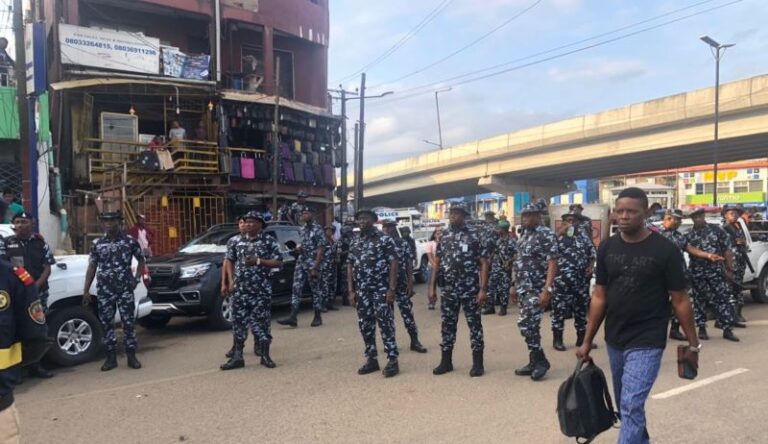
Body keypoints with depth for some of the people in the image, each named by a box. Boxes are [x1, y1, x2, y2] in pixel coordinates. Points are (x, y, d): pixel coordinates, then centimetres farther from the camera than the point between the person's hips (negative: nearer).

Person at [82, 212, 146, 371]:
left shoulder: (130, 241, -1)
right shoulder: (97, 244, 5)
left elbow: (141, 260, 9)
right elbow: (92, 267, 8)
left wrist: (136, 279, -3)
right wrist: (86, 290, 4)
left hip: (125, 289, -2)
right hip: (104, 291, 2)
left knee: (129, 323, 0)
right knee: (106, 324, 6)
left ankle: (131, 356, 10)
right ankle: (111, 357, 17)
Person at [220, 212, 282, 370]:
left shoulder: (269, 241, -2)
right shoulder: (236, 242, 9)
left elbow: (278, 263, -5)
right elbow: (229, 261, 15)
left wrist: (258, 261, -16)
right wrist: (231, 282, 4)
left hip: (261, 290, -3)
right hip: (240, 289, 3)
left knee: (262, 321, 2)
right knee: (239, 321, 4)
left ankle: (265, 355, 14)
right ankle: (237, 357, 12)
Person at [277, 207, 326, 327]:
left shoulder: (317, 230, -8)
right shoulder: (303, 229, 14)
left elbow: (320, 250, -13)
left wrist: (315, 268, -19)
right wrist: (299, 248, 2)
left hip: (312, 263, -7)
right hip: (301, 262, 7)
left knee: (315, 289, 2)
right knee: (296, 288, -2)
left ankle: (318, 317, 12)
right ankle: (293, 317, -4)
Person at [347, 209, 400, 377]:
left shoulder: (385, 239, -5)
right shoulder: (354, 242, 10)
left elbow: (393, 264, -8)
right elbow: (350, 266, 12)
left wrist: (392, 289, -14)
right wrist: (351, 290, 5)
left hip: (381, 291, -5)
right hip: (361, 292, 5)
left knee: (386, 325, -3)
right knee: (365, 327, 9)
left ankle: (392, 360, 4)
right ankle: (371, 360, 21)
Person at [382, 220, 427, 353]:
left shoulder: (404, 244, 2)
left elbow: (409, 264, 1)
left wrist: (410, 283, -6)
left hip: (401, 284, -1)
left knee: (407, 312, 1)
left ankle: (415, 341, 9)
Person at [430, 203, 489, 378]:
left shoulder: (475, 236, -6)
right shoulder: (444, 237, 8)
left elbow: (484, 263, -8)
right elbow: (437, 263, 11)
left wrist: (483, 289, -14)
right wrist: (433, 288, 6)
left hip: (470, 289, -4)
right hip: (449, 290, 4)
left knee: (474, 325, 5)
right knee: (447, 325, 10)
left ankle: (478, 363, 14)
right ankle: (446, 361, 21)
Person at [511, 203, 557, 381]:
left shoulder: (546, 235, -11)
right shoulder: (524, 235, 13)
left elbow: (552, 264, -17)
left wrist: (547, 290, -24)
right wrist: (515, 286, 18)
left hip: (537, 289, -8)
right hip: (524, 289, 8)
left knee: (525, 324, -12)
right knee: (531, 325, 11)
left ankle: (540, 360, 3)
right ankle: (534, 361, 19)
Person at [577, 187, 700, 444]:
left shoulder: (665, 250, -10)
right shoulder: (607, 248, 1)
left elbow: (680, 300, -5)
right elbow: (599, 296, 5)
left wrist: (693, 344, -3)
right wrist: (587, 340, 5)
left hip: (647, 342, -5)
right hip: (614, 340, 5)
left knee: (631, 407, -10)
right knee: (625, 405, 19)